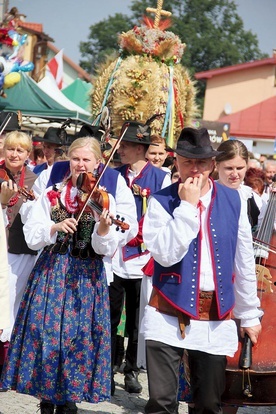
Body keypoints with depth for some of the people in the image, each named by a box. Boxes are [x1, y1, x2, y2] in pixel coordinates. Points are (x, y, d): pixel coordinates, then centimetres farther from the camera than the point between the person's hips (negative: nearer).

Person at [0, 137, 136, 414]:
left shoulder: (104, 200, -2)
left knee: (79, 336, -1)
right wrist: (55, 228, -22)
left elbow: (106, 250, -9)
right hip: (51, 274, 1)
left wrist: (104, 230, -30)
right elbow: (31, 237, -4)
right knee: (46, 332, -1)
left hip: (87, 278, -1)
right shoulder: (51, 195, 3)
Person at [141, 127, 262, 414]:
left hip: (216, 318, 2)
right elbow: (165, 255, -19)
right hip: (169, 314, -2)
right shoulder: (161, 202, -4)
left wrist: (249, 315, 11)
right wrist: (187, 205, -17)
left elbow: (244, 264, 9)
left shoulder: (233, 201, 3)